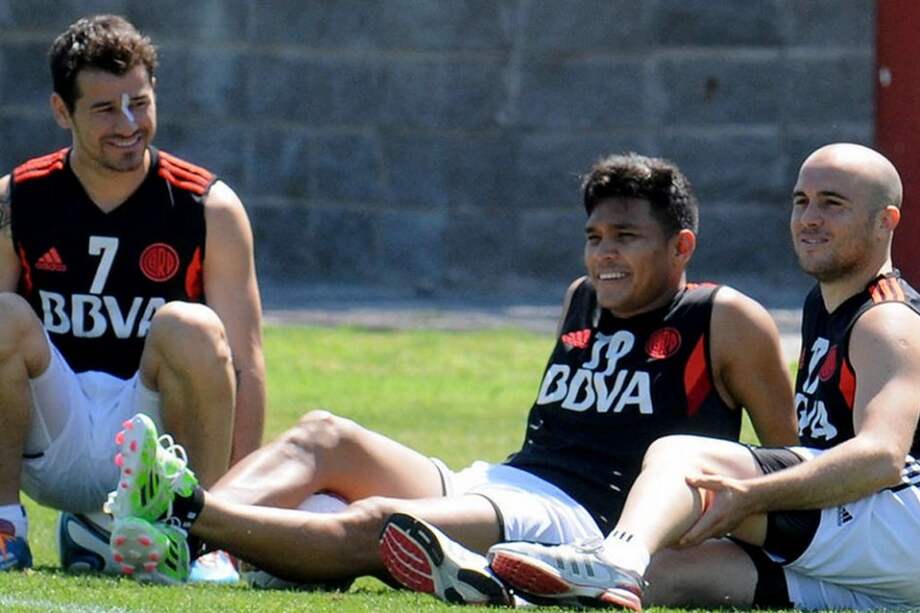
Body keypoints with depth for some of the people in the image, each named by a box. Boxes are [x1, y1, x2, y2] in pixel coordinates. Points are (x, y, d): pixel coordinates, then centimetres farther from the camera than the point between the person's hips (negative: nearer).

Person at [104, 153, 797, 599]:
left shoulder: (726, 322, 2)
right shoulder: (582, 301, 24)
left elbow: (791, 457, 2)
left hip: (586, 526, -8)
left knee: (371, 526, -30)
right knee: (324, 435, -12)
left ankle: (187, 510, -51)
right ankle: (175, 539, -38)